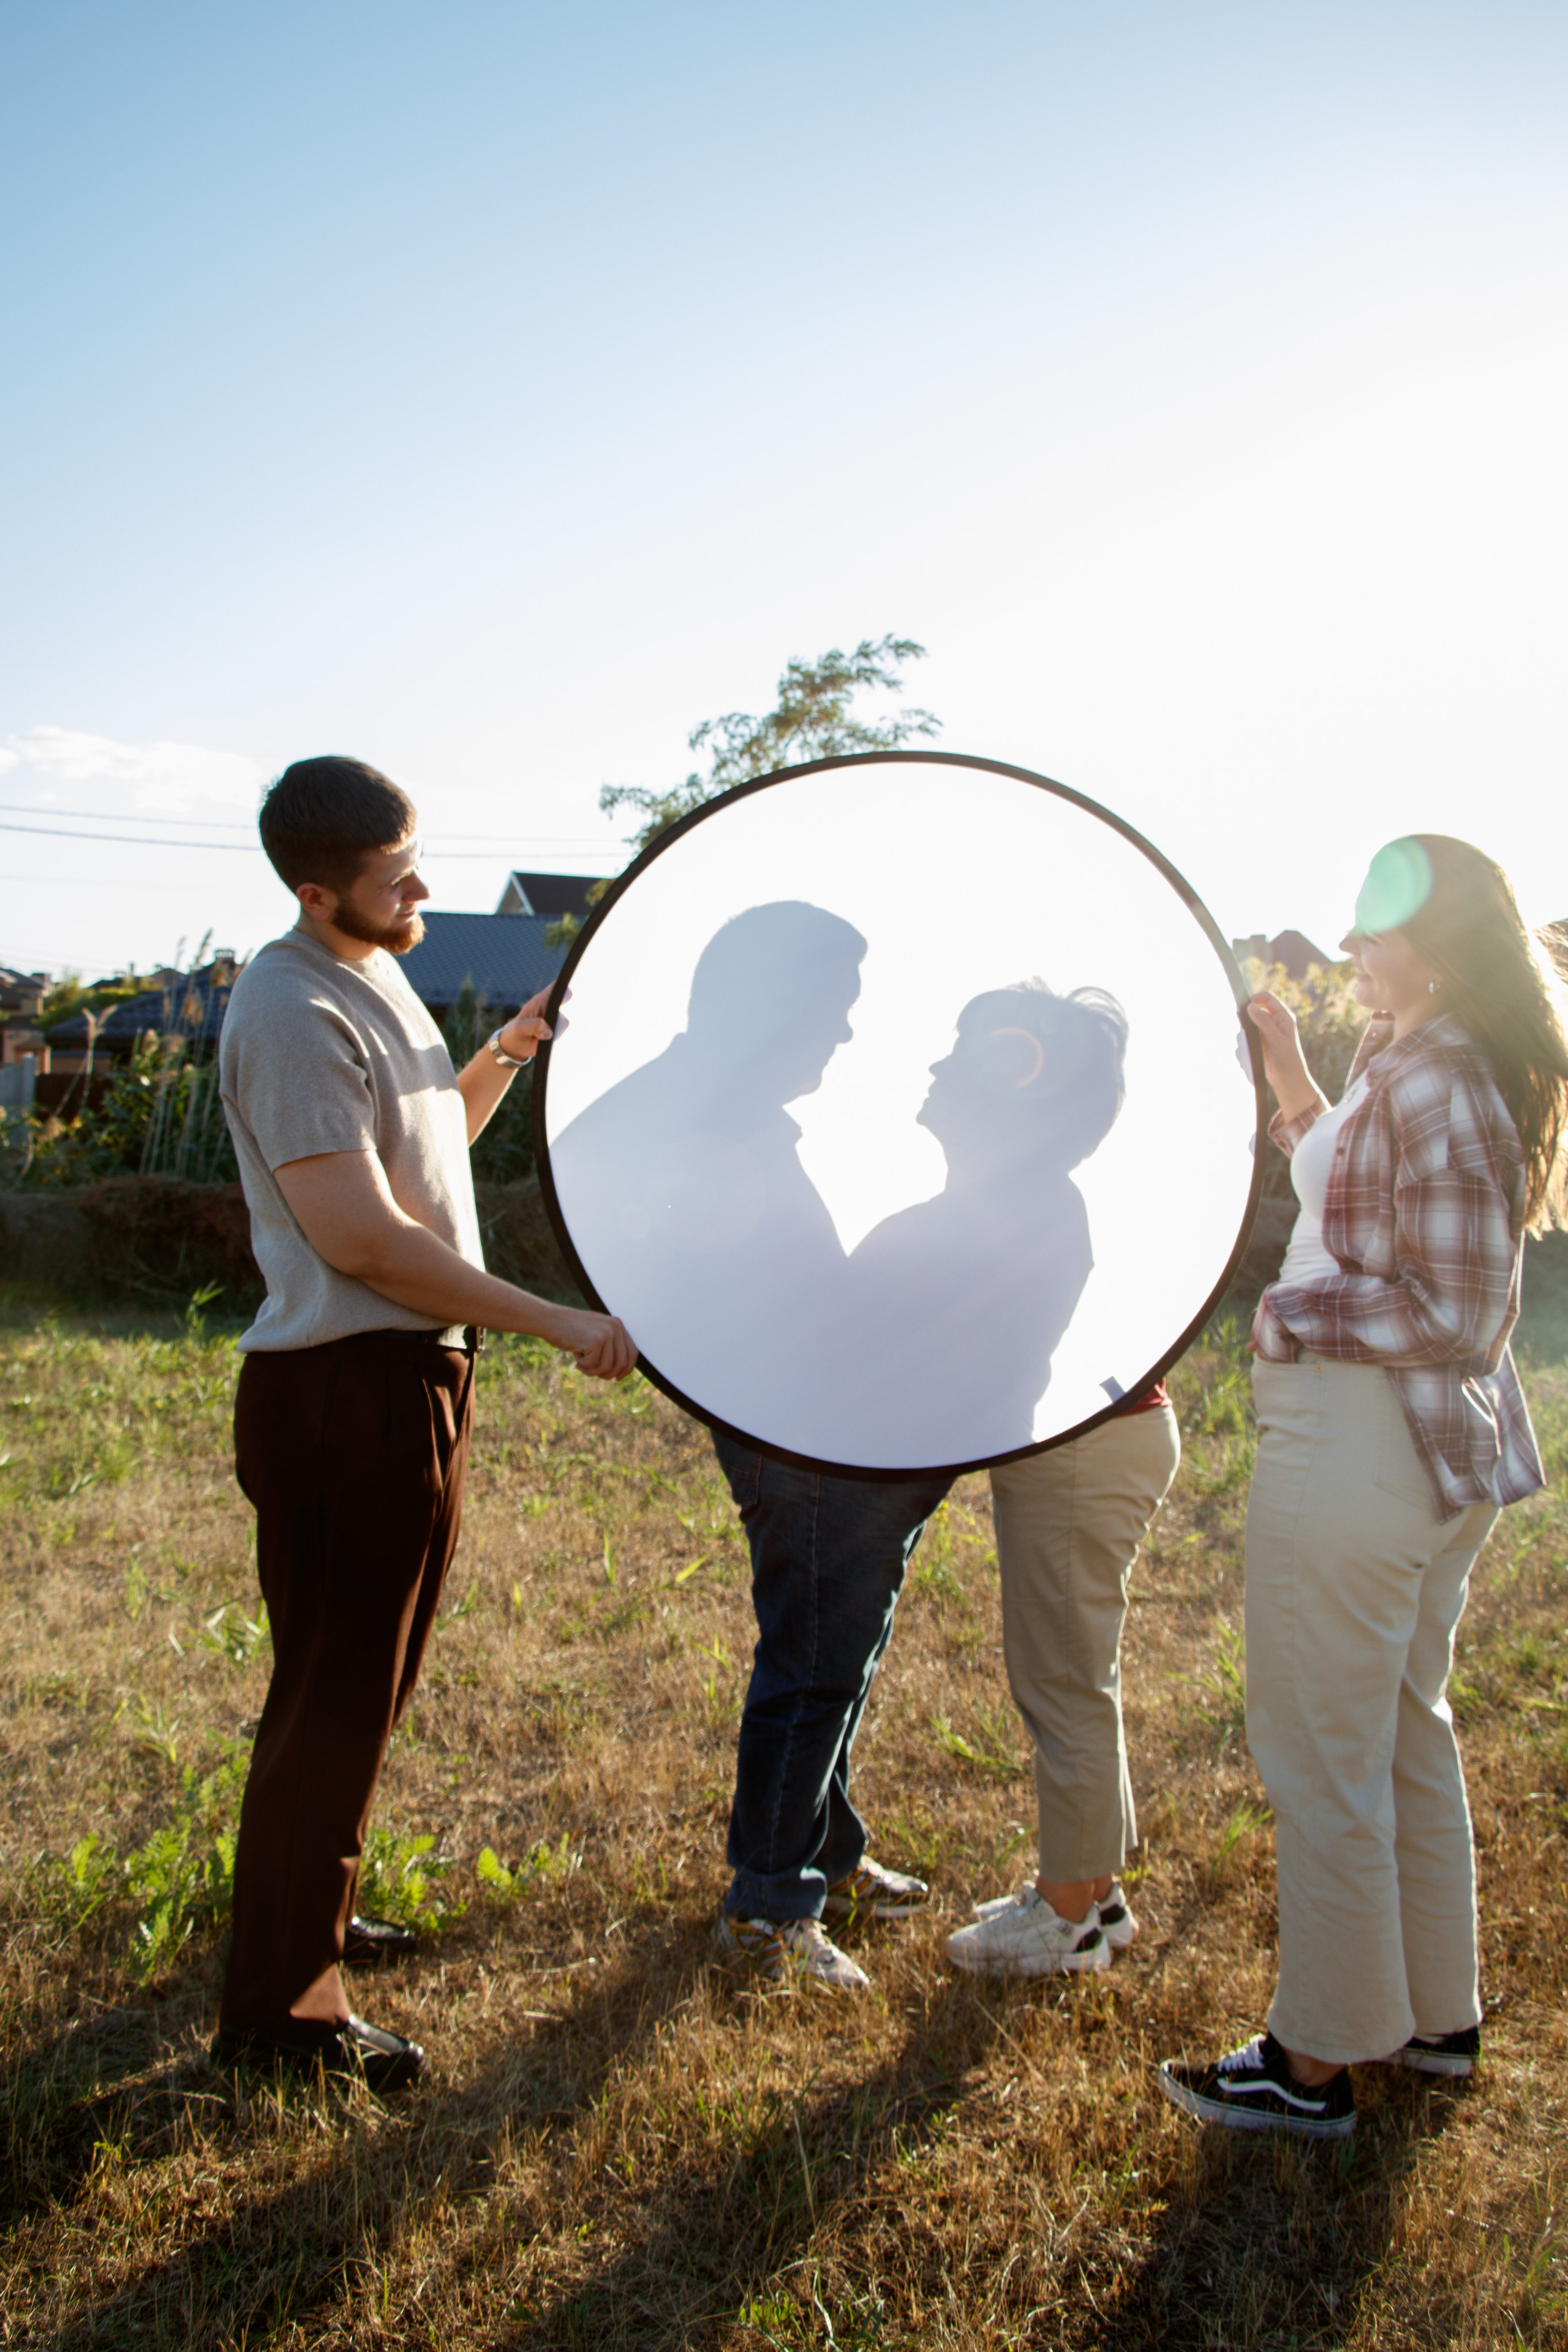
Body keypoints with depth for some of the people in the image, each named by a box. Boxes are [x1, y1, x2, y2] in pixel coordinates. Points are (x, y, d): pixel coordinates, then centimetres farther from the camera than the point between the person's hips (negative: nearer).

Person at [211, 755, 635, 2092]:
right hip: (348, 1394, -10)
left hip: (410, 1381, 10)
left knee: (364, 1683, 22)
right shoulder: (294, 1014, -20)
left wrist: (508, 1053, 10)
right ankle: (282, 2004, 16)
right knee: (335, 1696, 1)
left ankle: (310, 1914, 40)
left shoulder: (374, 981, 13)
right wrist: (557, 1323, -21)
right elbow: (362, 1239, -25)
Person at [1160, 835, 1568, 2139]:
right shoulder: (1436, 1074, 10)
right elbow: (1364, 1195, 21)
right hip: (1440, 1456, 11)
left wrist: (1294, 1317, -13)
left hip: (1354, 1453, -11)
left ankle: (1317, 2065, 18)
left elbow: (1455, 1317, -22)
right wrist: (1293, 1077, 17)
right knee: (1408, 1734, 22)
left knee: (1323, 1762, 3)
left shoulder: (1432, 1088, -20)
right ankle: (1435, 2013, 37)